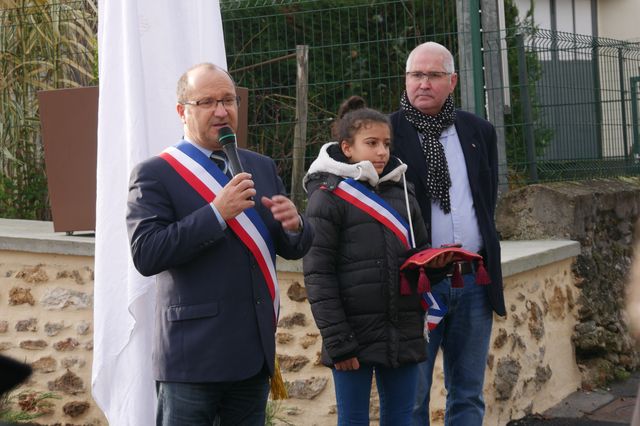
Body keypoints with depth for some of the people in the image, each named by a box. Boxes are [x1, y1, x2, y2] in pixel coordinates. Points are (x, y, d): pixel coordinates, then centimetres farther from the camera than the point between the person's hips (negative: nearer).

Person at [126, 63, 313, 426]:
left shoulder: (262, 168, 14)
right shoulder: (154, 174, -4)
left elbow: (295, 248, 16)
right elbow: (146, 254, -16)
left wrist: (294, 225, -8)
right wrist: (217, 213, -21)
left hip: (254, 355, 5)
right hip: (193, 356, -5)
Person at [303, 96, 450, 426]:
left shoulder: (401, 193, 13)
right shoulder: (328, 198, -4)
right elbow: (318, 275, -9)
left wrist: (436, 261, -4)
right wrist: (337, 341, -14)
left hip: (403, 333, 5)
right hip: (356, 333, -5)